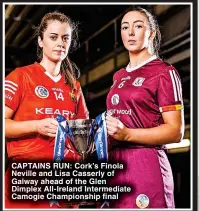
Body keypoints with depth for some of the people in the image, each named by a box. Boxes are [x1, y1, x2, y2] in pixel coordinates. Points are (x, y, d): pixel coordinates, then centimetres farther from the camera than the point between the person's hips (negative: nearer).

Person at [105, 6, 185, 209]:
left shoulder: (164, 72, -2)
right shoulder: (119, 76, 18)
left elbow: (175, 131, -9)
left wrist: (127, 134, -20)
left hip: (145, 165, -6)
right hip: (114, 164, 6)